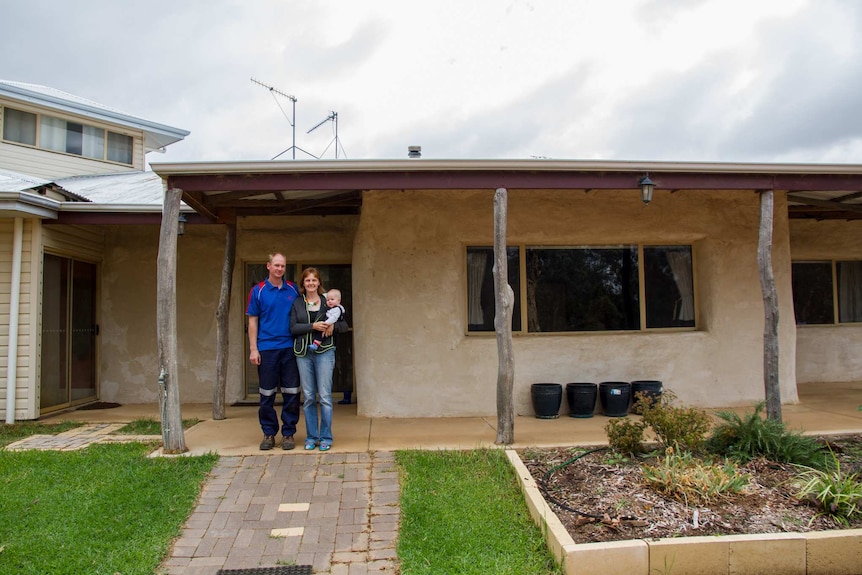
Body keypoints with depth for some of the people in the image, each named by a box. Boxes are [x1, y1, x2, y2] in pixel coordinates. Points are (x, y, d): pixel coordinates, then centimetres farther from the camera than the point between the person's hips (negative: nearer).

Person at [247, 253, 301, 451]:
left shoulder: (294, 289, 7)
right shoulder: (258, 290, 2)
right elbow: (252, 321, 2)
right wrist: (253, 349, -4)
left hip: (290, 347, 1)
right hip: (266, 348, -1)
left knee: (291, 393, 3)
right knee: (267, 394, 6)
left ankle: (288, 433, 14)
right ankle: (269, 433, 18)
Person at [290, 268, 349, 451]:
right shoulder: (297, 303, 9)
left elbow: (344, 325, 10)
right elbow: (293, 328, -2)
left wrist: (333, 326, -11)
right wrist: (313, 326, -14)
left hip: (324, 351, -1)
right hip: (303, 352, 1)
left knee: (325, 396, -3)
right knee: (308, 397, 5)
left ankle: (326, 437, 7)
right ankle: (311, 437, 16)